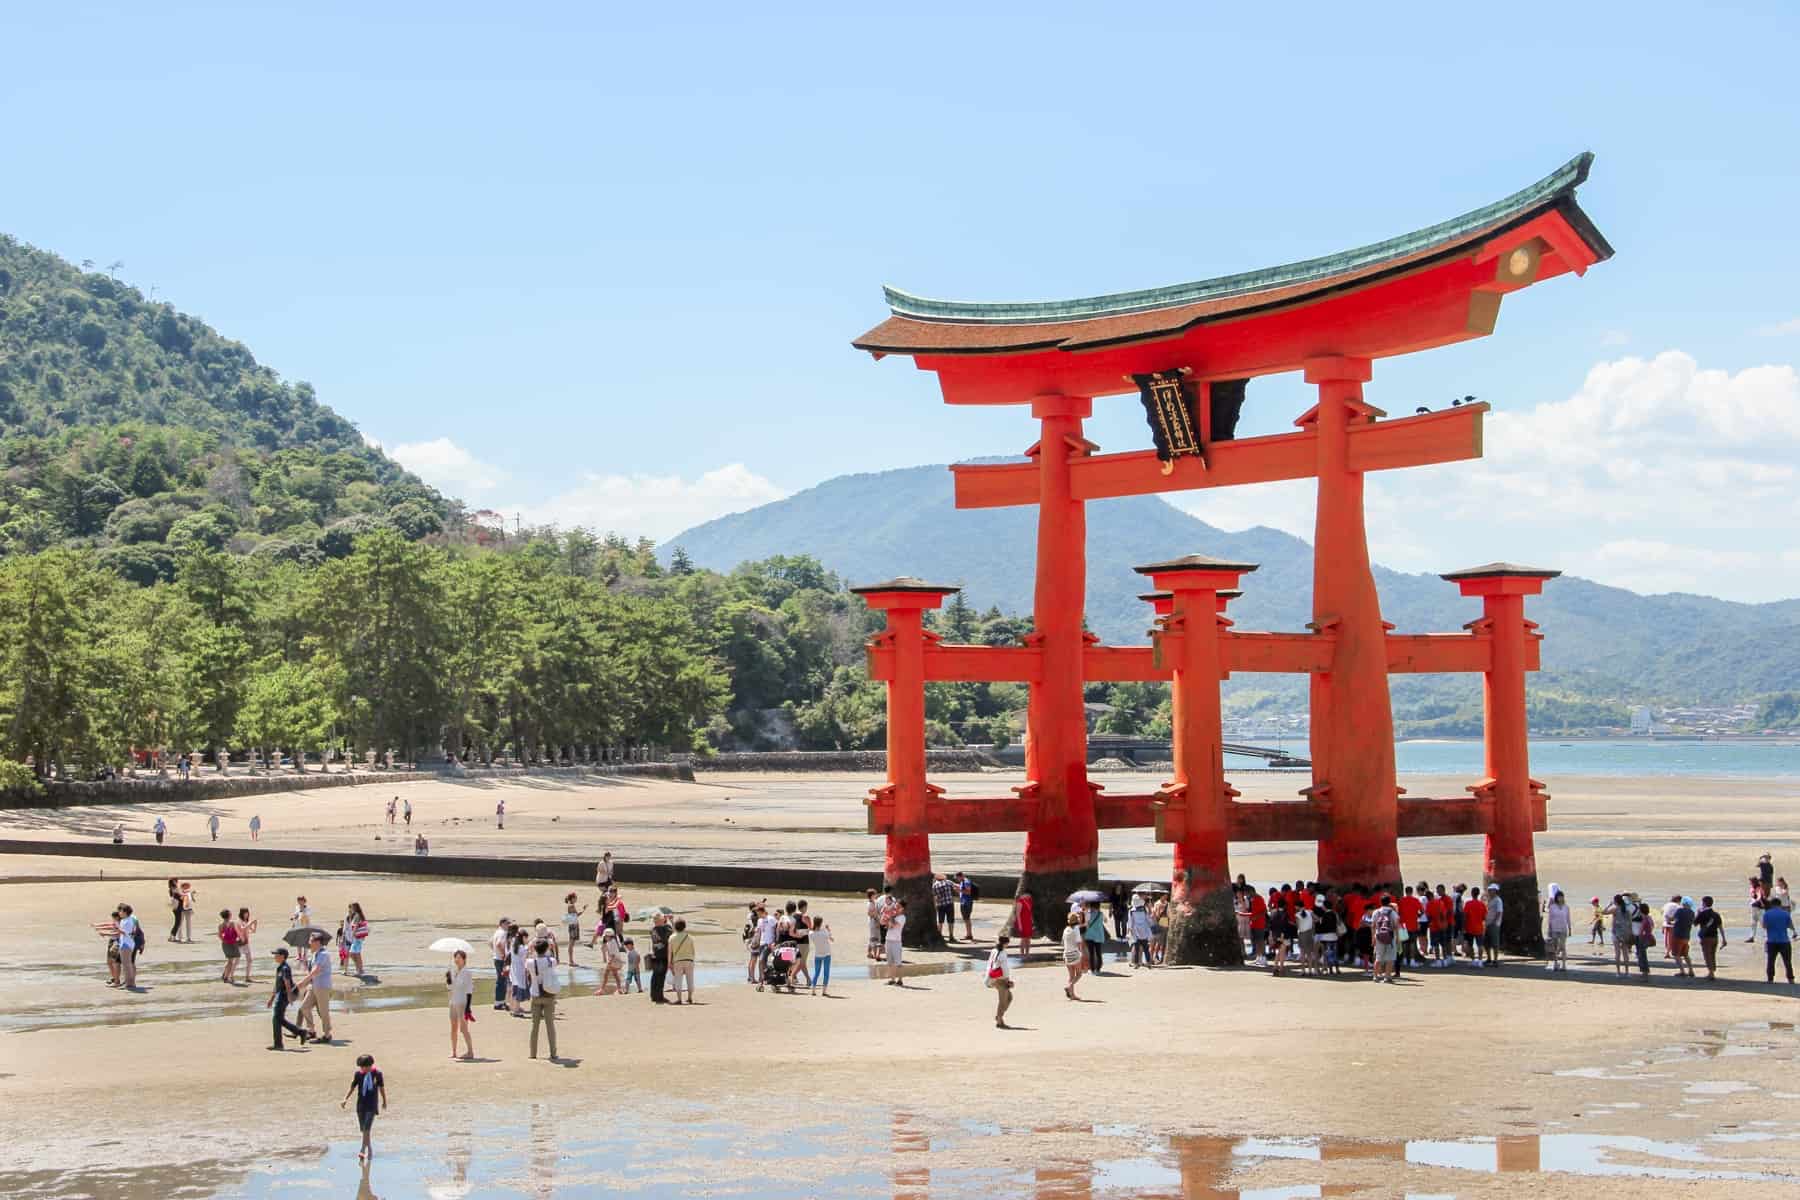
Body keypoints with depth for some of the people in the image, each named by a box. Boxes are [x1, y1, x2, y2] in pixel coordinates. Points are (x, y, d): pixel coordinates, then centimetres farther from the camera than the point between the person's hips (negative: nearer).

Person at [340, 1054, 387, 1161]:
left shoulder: (377, 1074, -6)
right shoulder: (358, 1074, -2)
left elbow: (382, 1088, 7)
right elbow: (352, 1087, 0)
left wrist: (384, 1102, 18)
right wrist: (345, 1099, -14)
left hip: (372, 1106, -3)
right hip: (361, 1105, 3)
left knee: (366, 1129, -16)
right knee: (363, 1130, 10)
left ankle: (363, 1151, -18)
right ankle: (370, 1150, 28)